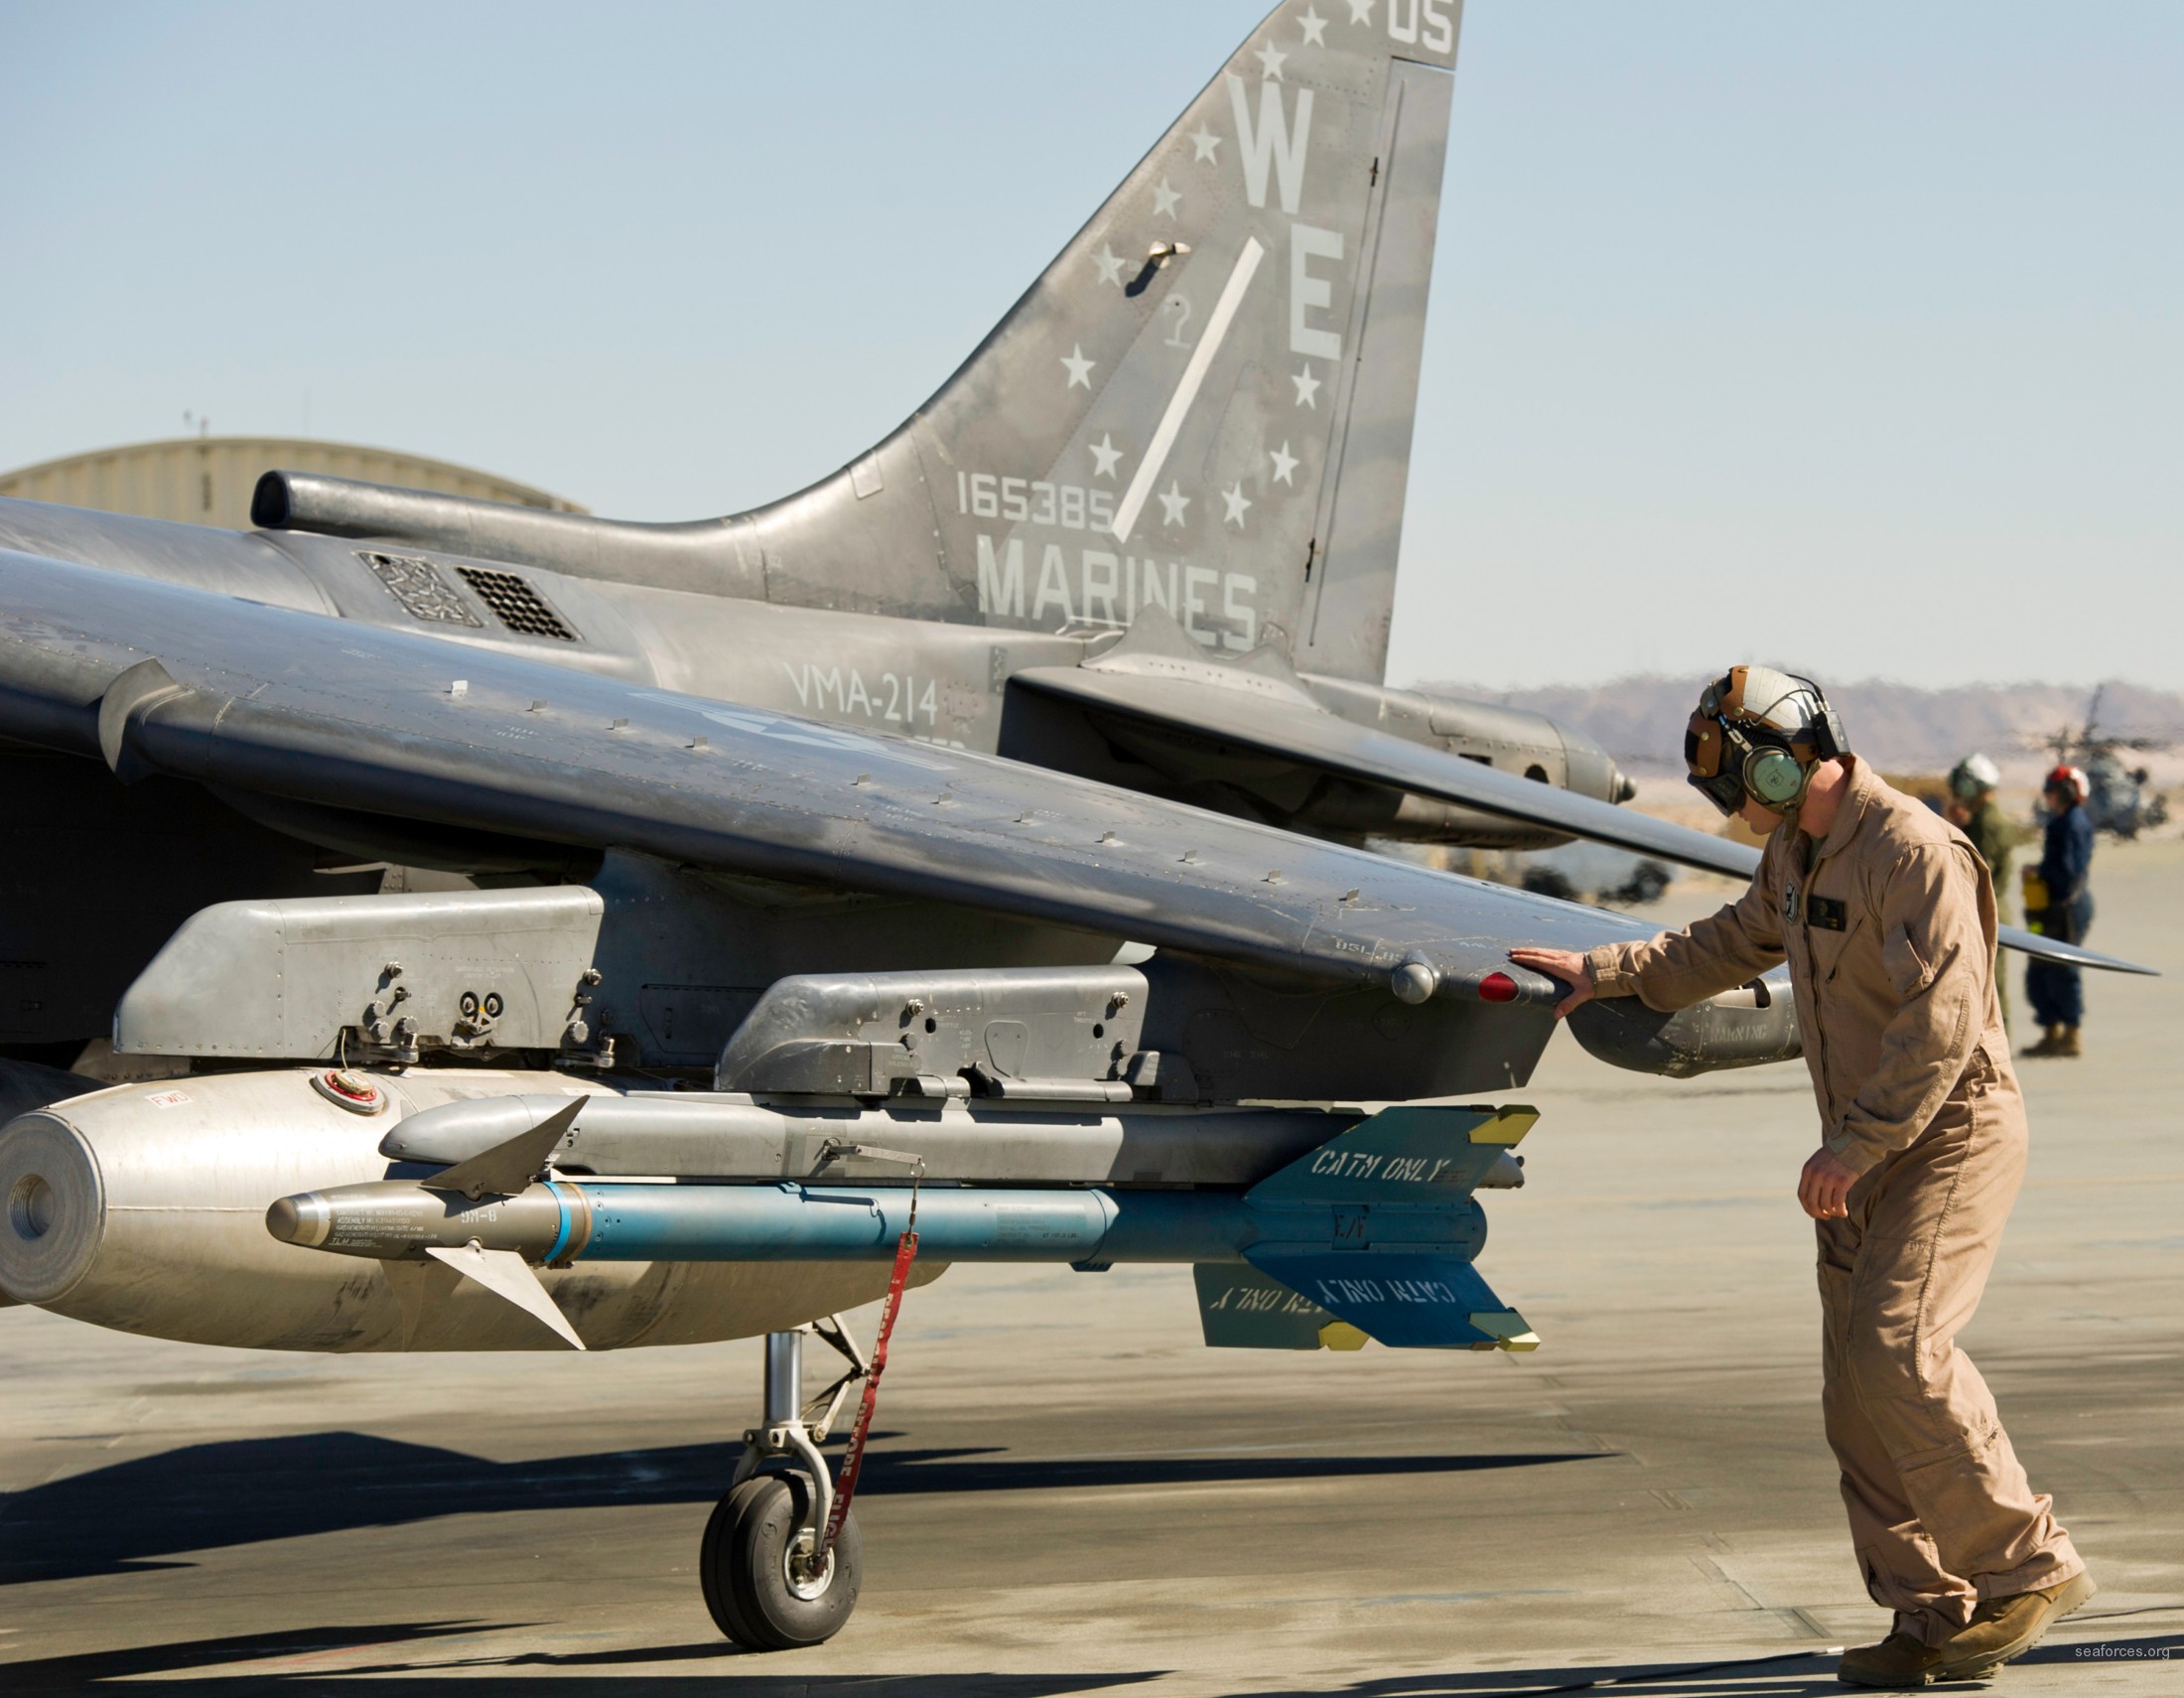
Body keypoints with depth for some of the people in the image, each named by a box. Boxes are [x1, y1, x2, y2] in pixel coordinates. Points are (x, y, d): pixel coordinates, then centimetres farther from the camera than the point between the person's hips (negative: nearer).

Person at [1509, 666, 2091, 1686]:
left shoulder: (1914, 853, -19)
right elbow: (1731, 945, 29)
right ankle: (1934, 1618, 7)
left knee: (1898, 1350, -21)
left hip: (1953, 1134, -9)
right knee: (1857, 1387, 3)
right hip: (1868, 1149, 9)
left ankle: (2028, 1567, -11)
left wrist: (1848, 1149, -25)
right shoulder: (1795, 854, 11)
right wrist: (1606, 973, 23)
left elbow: (1940, 1021, -26)